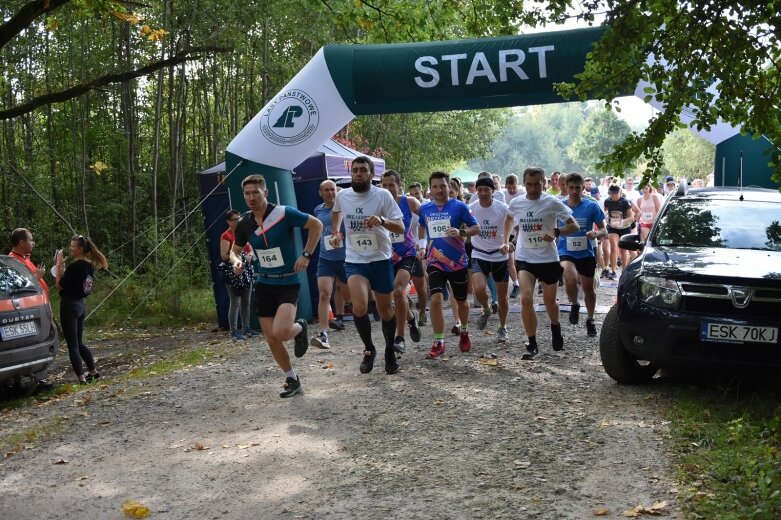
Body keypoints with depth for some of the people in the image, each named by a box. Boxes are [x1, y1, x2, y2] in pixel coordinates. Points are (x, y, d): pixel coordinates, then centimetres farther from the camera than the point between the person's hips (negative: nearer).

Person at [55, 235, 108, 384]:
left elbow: (60, 285, -14)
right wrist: (61, 266, 8)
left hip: (69, 306, -9)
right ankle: (93, 371, 27)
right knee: (79, 343, 21)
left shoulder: (75, 266, -19)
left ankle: (81, 378, -3)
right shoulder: (89, 265, 7)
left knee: (72, 345, -2)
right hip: (81, 305, 9)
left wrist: (58, 265, -10)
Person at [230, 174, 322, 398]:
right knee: (271, 340, 4)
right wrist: (236, 261, -8)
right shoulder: (244, 224, 0)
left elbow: (316, 225, -5)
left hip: (288, 283, -5)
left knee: (281, 332, -23)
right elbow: (235, 250, 16)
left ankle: (300, 328, 13)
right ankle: (292, 380, 24)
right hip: (264, 285, 5)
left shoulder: (284, 213, -14)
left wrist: (306, 255, -12)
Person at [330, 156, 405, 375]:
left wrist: (381, 220, -31)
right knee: (359, 307, -19)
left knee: (386, 310, 9)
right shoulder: (342, 196, 0)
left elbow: (400, 227, -14)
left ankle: (390, 351, 32)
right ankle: (369, 349, 4)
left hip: (380, 260, -1)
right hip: (354, 261, 1)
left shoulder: (383, 195, -9)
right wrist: (336, 232, 18)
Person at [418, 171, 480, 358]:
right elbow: (421, 229, 20)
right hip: (435, 263, 1)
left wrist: (461, 232, -25)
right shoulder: (424, 209, 2)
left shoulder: (459, 206, -7)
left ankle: (464, 332, 41)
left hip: (458, 262, -1)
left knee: (461, 301, 15)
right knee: (436, 299, -16)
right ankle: (439, 342, -7)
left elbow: (476, 228, -7)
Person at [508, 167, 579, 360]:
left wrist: (556, 232, -25)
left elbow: (574, 226, -9)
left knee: (550, 301, 12)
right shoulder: (516, 203, -2)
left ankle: (555, 328, 46)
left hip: (548, 259, -1)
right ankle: (532, 344, -6)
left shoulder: (552, 203, -10)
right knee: (526, 298, -17)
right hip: (524, 258, 1)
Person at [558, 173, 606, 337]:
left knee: (589, 288, 13)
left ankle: (590, 320, 36)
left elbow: (603, 230, -2)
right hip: (566, 252, -1)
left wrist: (596, 233, -22)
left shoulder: (592, 206, -6)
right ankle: (574, 304, 4)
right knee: (571, 280, -28)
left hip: (586, 253, 1)